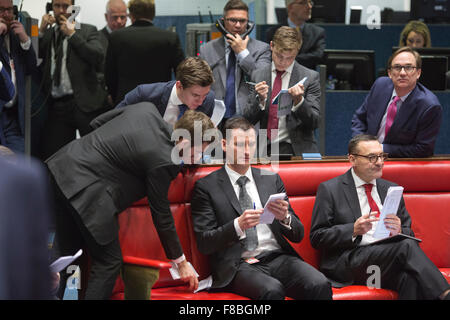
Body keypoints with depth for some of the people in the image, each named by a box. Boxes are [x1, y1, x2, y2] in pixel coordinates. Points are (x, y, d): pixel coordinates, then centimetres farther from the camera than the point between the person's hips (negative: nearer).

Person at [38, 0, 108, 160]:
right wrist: (41, 31, 0)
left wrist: (72, 35, -6)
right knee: (51, 154, -2)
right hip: (56, 106, 3)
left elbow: (98, 58, -7)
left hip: (84, 104, -3)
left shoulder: (87, 31, 9)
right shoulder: (46, 34, 18)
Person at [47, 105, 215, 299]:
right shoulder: (162, 161, -17)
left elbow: (97, 122, 16)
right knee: (109, 262, 2)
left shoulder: (147, 108, 3)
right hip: (86, 192, -9)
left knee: (66, 253, 19)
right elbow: (161, 215, -7)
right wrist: (181, 263, 3)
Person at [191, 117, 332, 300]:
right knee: (272, 290, -37)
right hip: (238, 265, -4)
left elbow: (298, 235, 15)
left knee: (320, 285, -27)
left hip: (277, 257, 4)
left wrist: (285, 217, -8)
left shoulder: (272, 179, 18)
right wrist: (238, 225, -20)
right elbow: (204, 244, -3)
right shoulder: (206, 187, 6)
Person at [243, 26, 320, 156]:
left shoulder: (310, 77, 4)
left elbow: (314, 122, -1)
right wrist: (260, 100, -9)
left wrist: (299, 101, -17)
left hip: (295, 150, -3)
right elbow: (248, 120, 9)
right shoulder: (257, 75, 12)